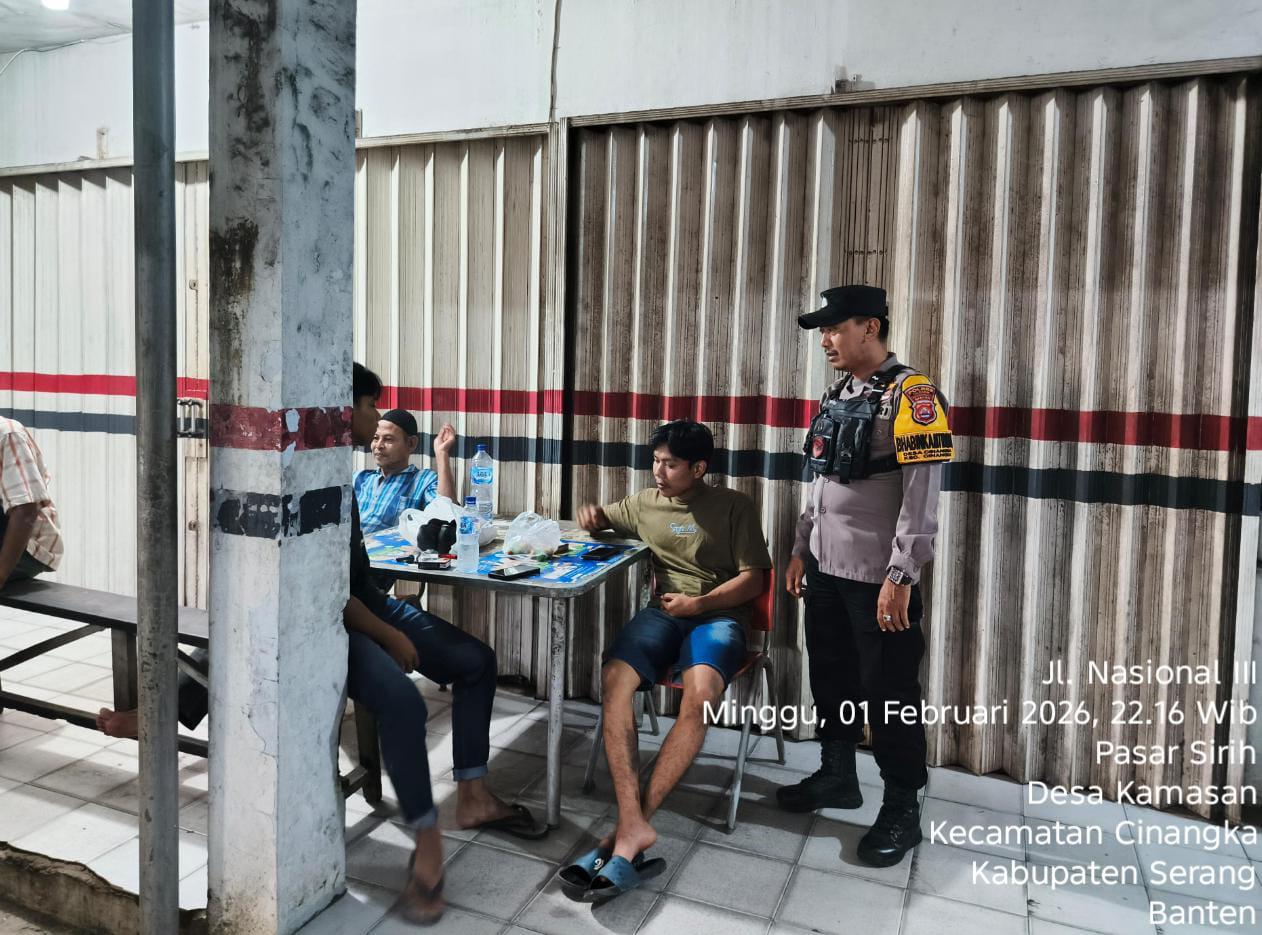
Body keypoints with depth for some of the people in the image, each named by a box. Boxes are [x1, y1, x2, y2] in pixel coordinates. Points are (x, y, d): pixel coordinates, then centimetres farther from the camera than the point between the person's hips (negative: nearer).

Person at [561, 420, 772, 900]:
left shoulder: (733, 506, 5)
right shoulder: (645, 503, 16)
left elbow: (753, 579, 1)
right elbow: (602, 520, 33)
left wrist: (701, 602, -14)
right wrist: (593, 514, 7)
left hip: (718, 615, -3)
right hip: (662, 613, 3)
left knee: (699, 694, -36)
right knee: (614, 679, -30)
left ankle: (631, 825, -31)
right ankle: (634, 826, -35)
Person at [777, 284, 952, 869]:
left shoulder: (911, 396, -14)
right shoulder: (837, 395, 11)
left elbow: (921, 497, -18)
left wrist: (900, 578, -21)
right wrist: (801, 549, 17)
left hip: (878, 578, -8)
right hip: (827, 570, 8)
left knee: (889, 694, 4)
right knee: (831, 678, 18)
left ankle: (901, 809, 19)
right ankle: (836, 776, 36)